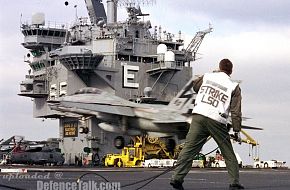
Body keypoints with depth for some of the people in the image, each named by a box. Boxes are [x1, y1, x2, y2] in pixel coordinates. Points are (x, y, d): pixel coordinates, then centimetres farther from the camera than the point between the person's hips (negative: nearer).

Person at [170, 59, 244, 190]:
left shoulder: (207, 77, 14)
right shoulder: (234, 87, 7)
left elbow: (195, 86, 35)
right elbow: (236, 111, 2)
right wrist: (237, 130, 4)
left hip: (199, 116, 2)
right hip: (217, 121, -2)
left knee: (189, 148, -1)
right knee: (228, 153, 11)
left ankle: (177, 178, -10)